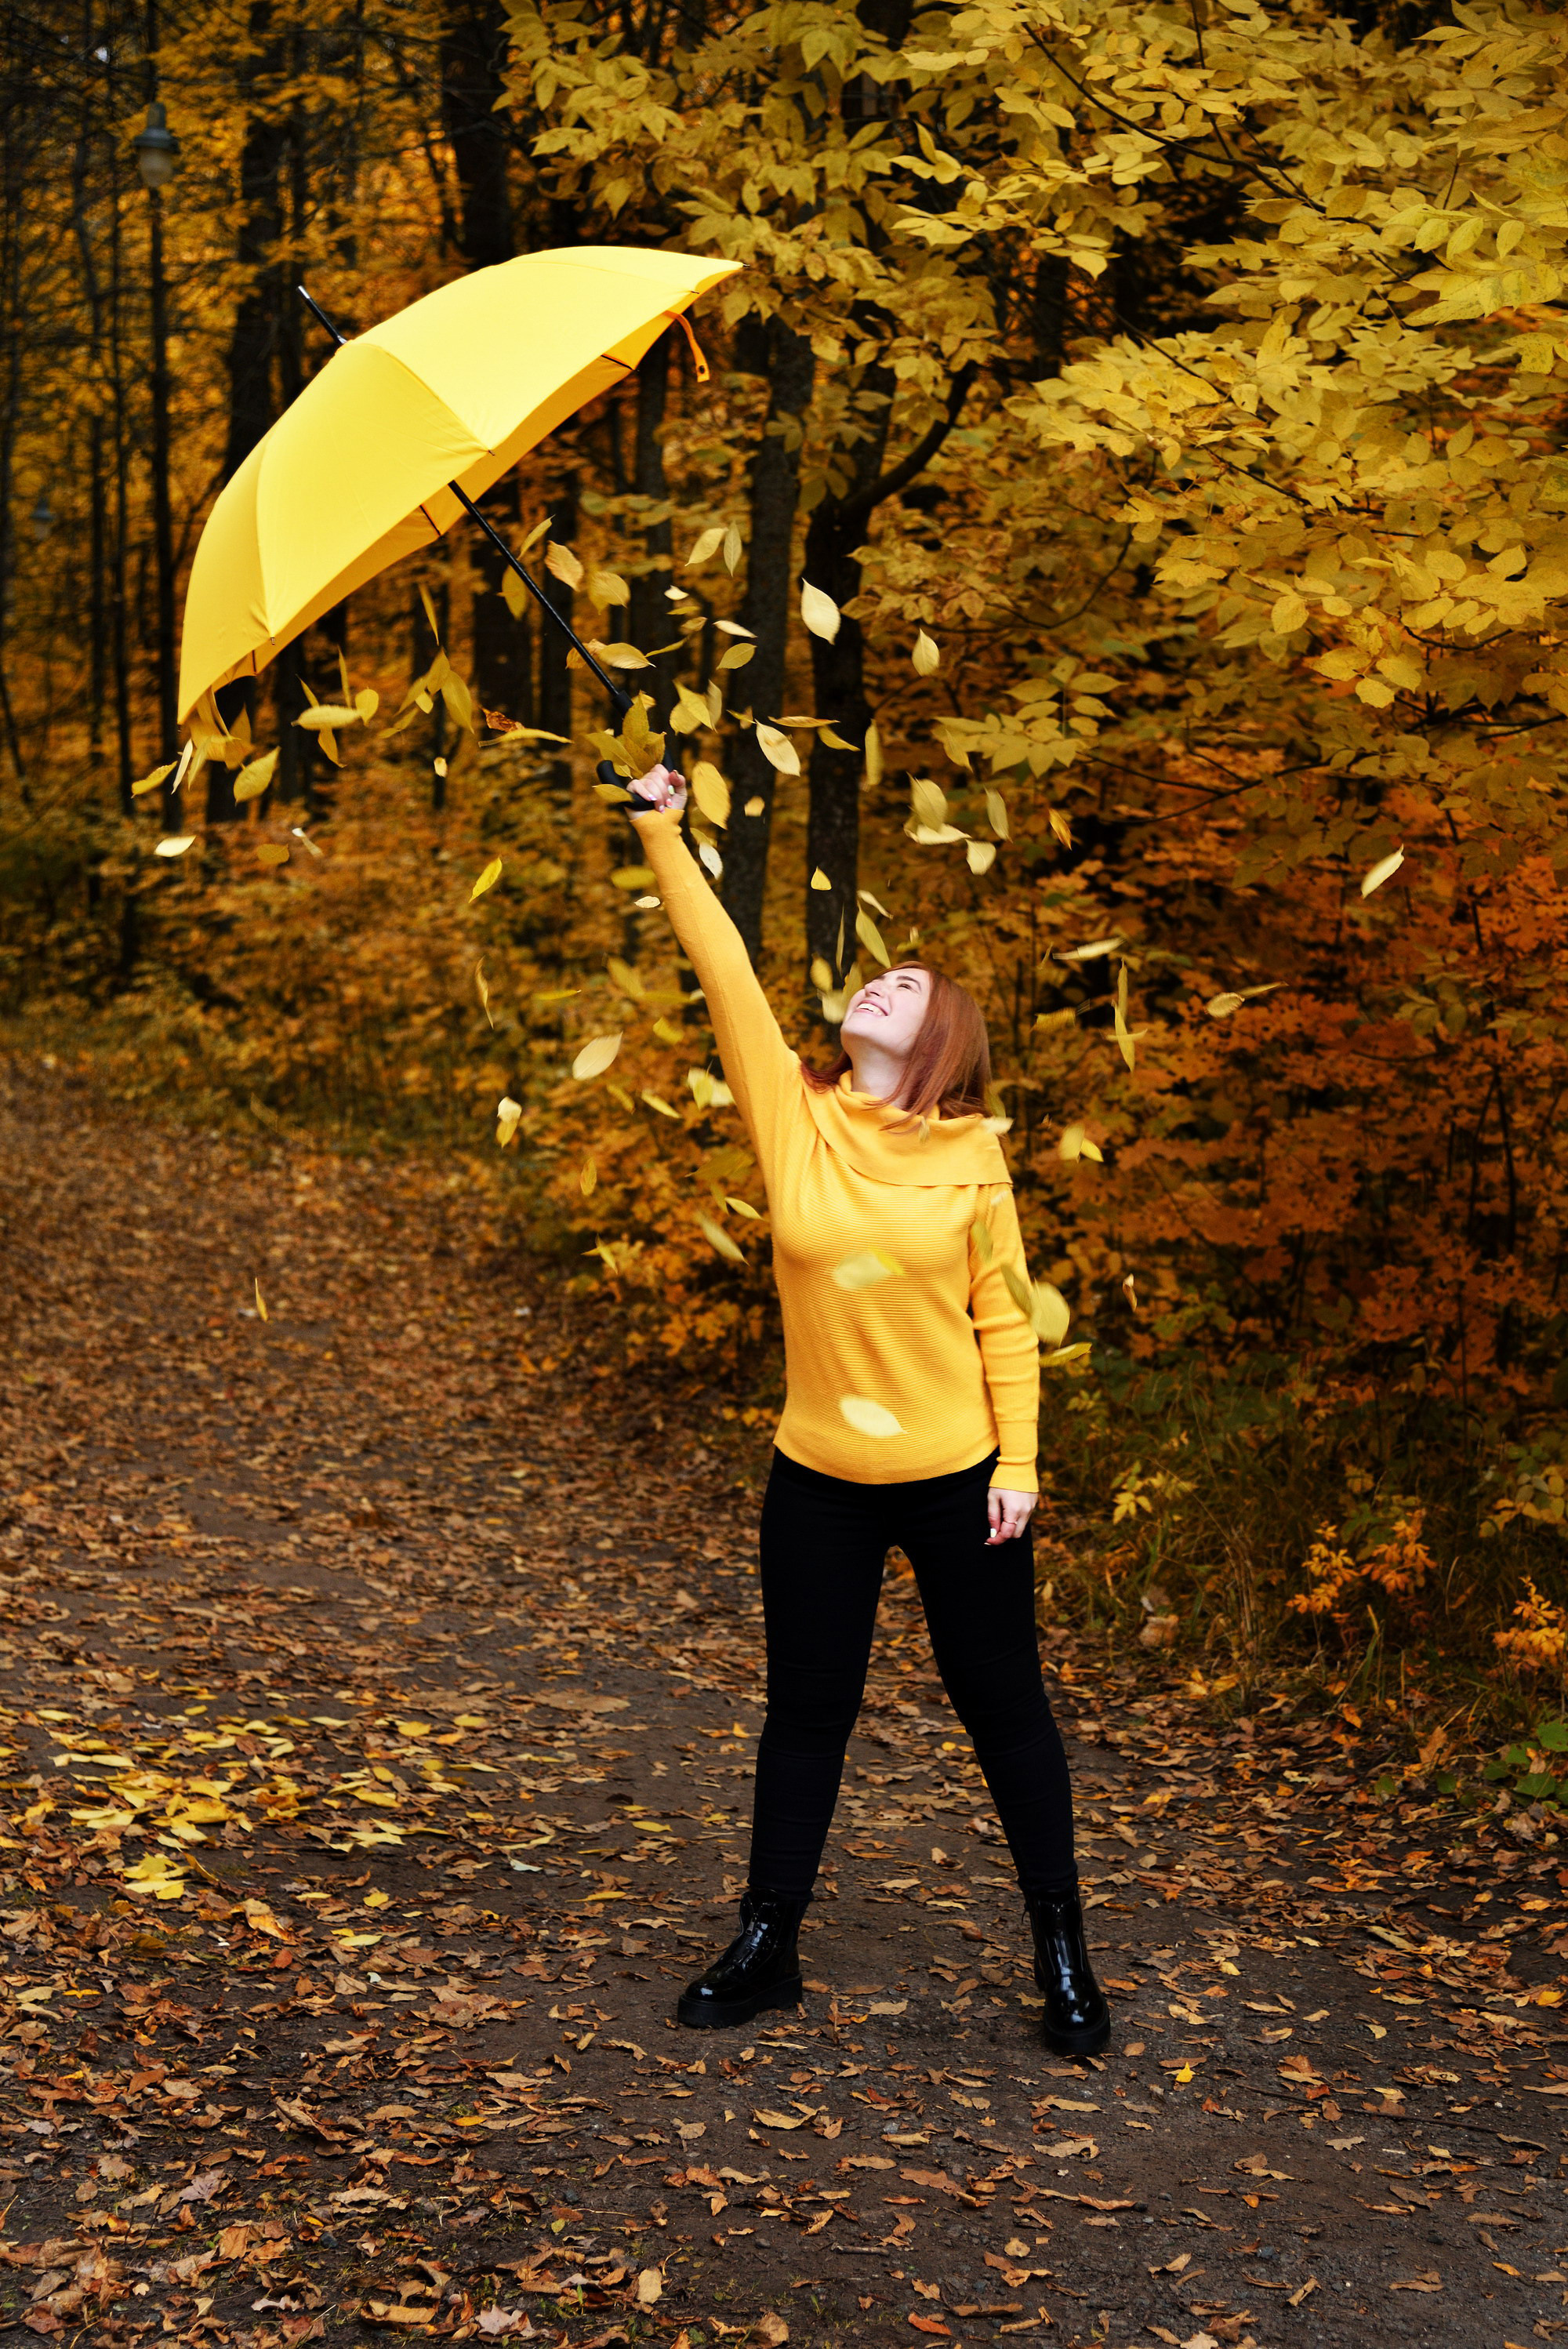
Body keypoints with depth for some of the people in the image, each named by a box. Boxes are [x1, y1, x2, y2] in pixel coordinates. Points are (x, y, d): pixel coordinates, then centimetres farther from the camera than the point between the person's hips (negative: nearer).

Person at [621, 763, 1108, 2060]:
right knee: (806, 1713, 14)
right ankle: (769, 1946, 28)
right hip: (819, 1481, 2)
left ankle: (1063, 1950, 26)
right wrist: (664, 834, -11)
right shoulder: (794, 1115, -3)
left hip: (957, 1482, -2)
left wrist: (1018, 1463, -5)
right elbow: (726, 972, -8)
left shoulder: (971, 1152, -6)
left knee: (1004, 1708, 10)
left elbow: (1004, 1319, -2)